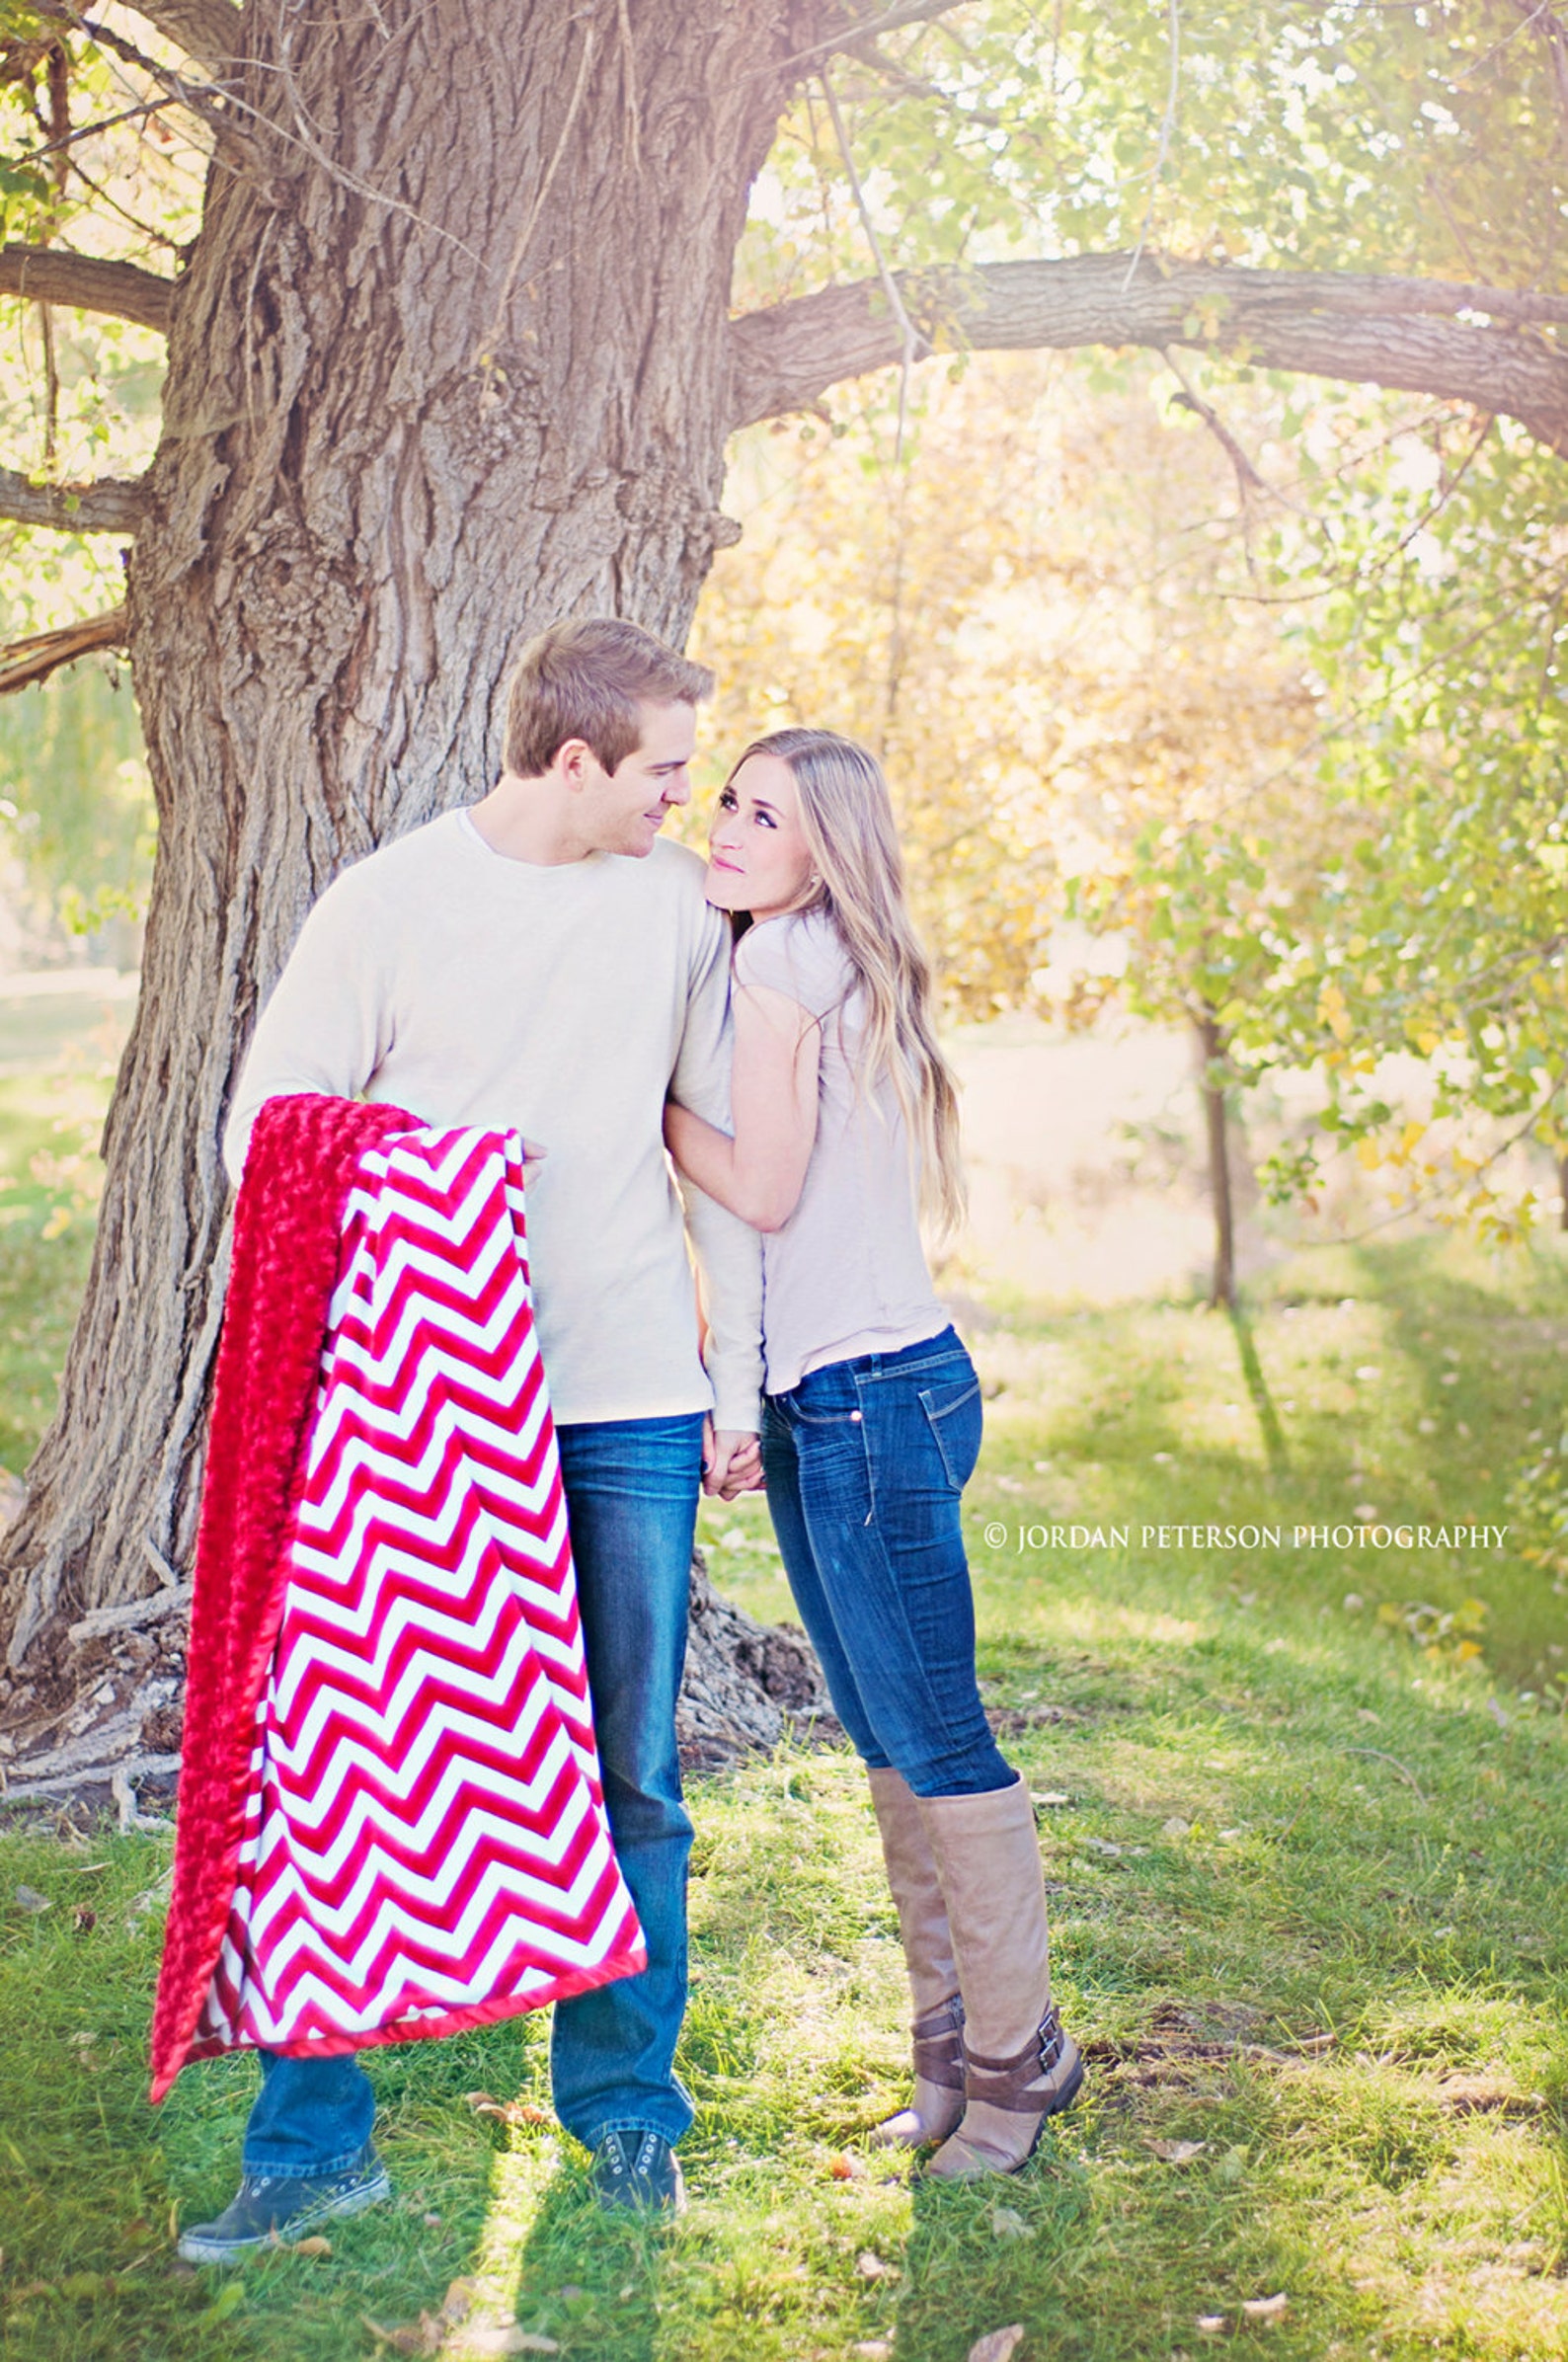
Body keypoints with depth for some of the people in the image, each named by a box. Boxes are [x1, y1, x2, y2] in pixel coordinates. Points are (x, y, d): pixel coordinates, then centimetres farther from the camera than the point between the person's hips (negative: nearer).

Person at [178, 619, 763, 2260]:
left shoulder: (678, 902, 7)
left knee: (632, 1777, 7)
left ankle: (623, 2101, 24)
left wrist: (735, 1382, 10)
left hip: (631, 1407, 2)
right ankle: (314, 2141, 12)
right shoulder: (387, 904, -2)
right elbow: (267, 1129, 1)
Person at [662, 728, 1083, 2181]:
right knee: (889, 1745, 13)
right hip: (818, 1402, 10)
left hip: (873, 1398, -10)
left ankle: (1017, 2052, 9)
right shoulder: (820, 963, 16)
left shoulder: (786, 954, -11)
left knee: (934, 1742, -2)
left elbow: (763, 1187, -13)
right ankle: (954, 2046, 22)